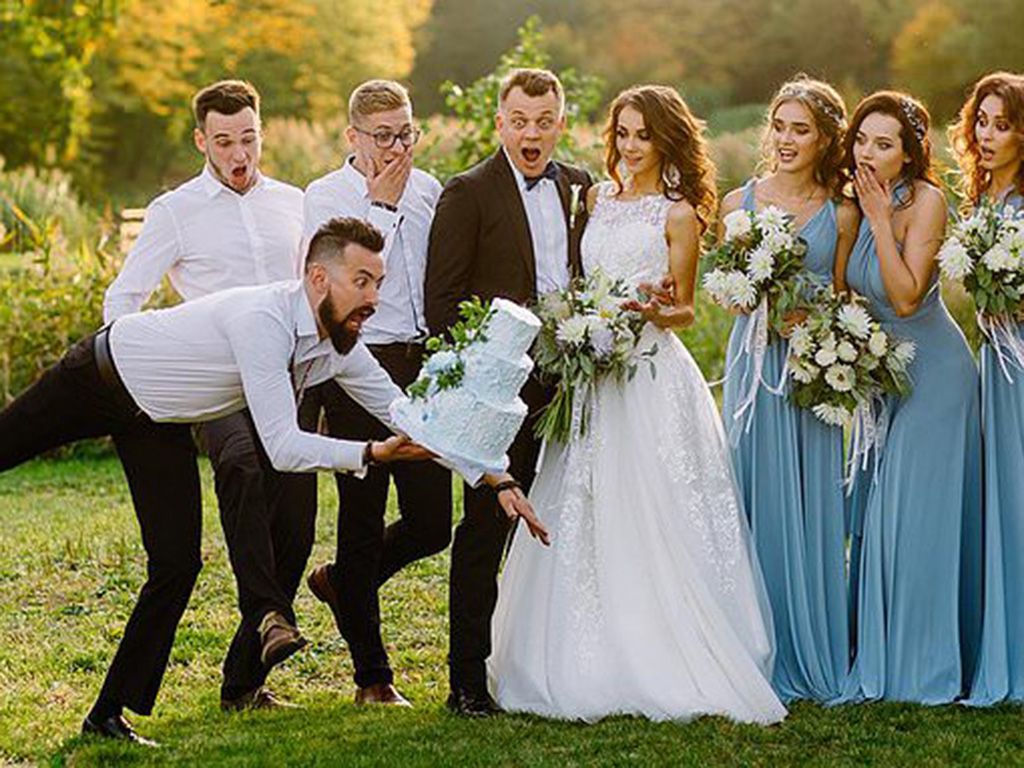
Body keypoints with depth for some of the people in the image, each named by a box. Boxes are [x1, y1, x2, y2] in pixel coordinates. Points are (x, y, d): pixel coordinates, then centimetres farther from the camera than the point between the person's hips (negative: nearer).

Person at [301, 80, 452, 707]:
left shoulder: (428, 189, 10)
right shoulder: (325, 196, -4)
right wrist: (381, 203, -13)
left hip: (425, 366, 5)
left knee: (432, 524, 3)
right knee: (362, 523, 3)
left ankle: (341, 583, 34)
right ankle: (373, 675, 15)